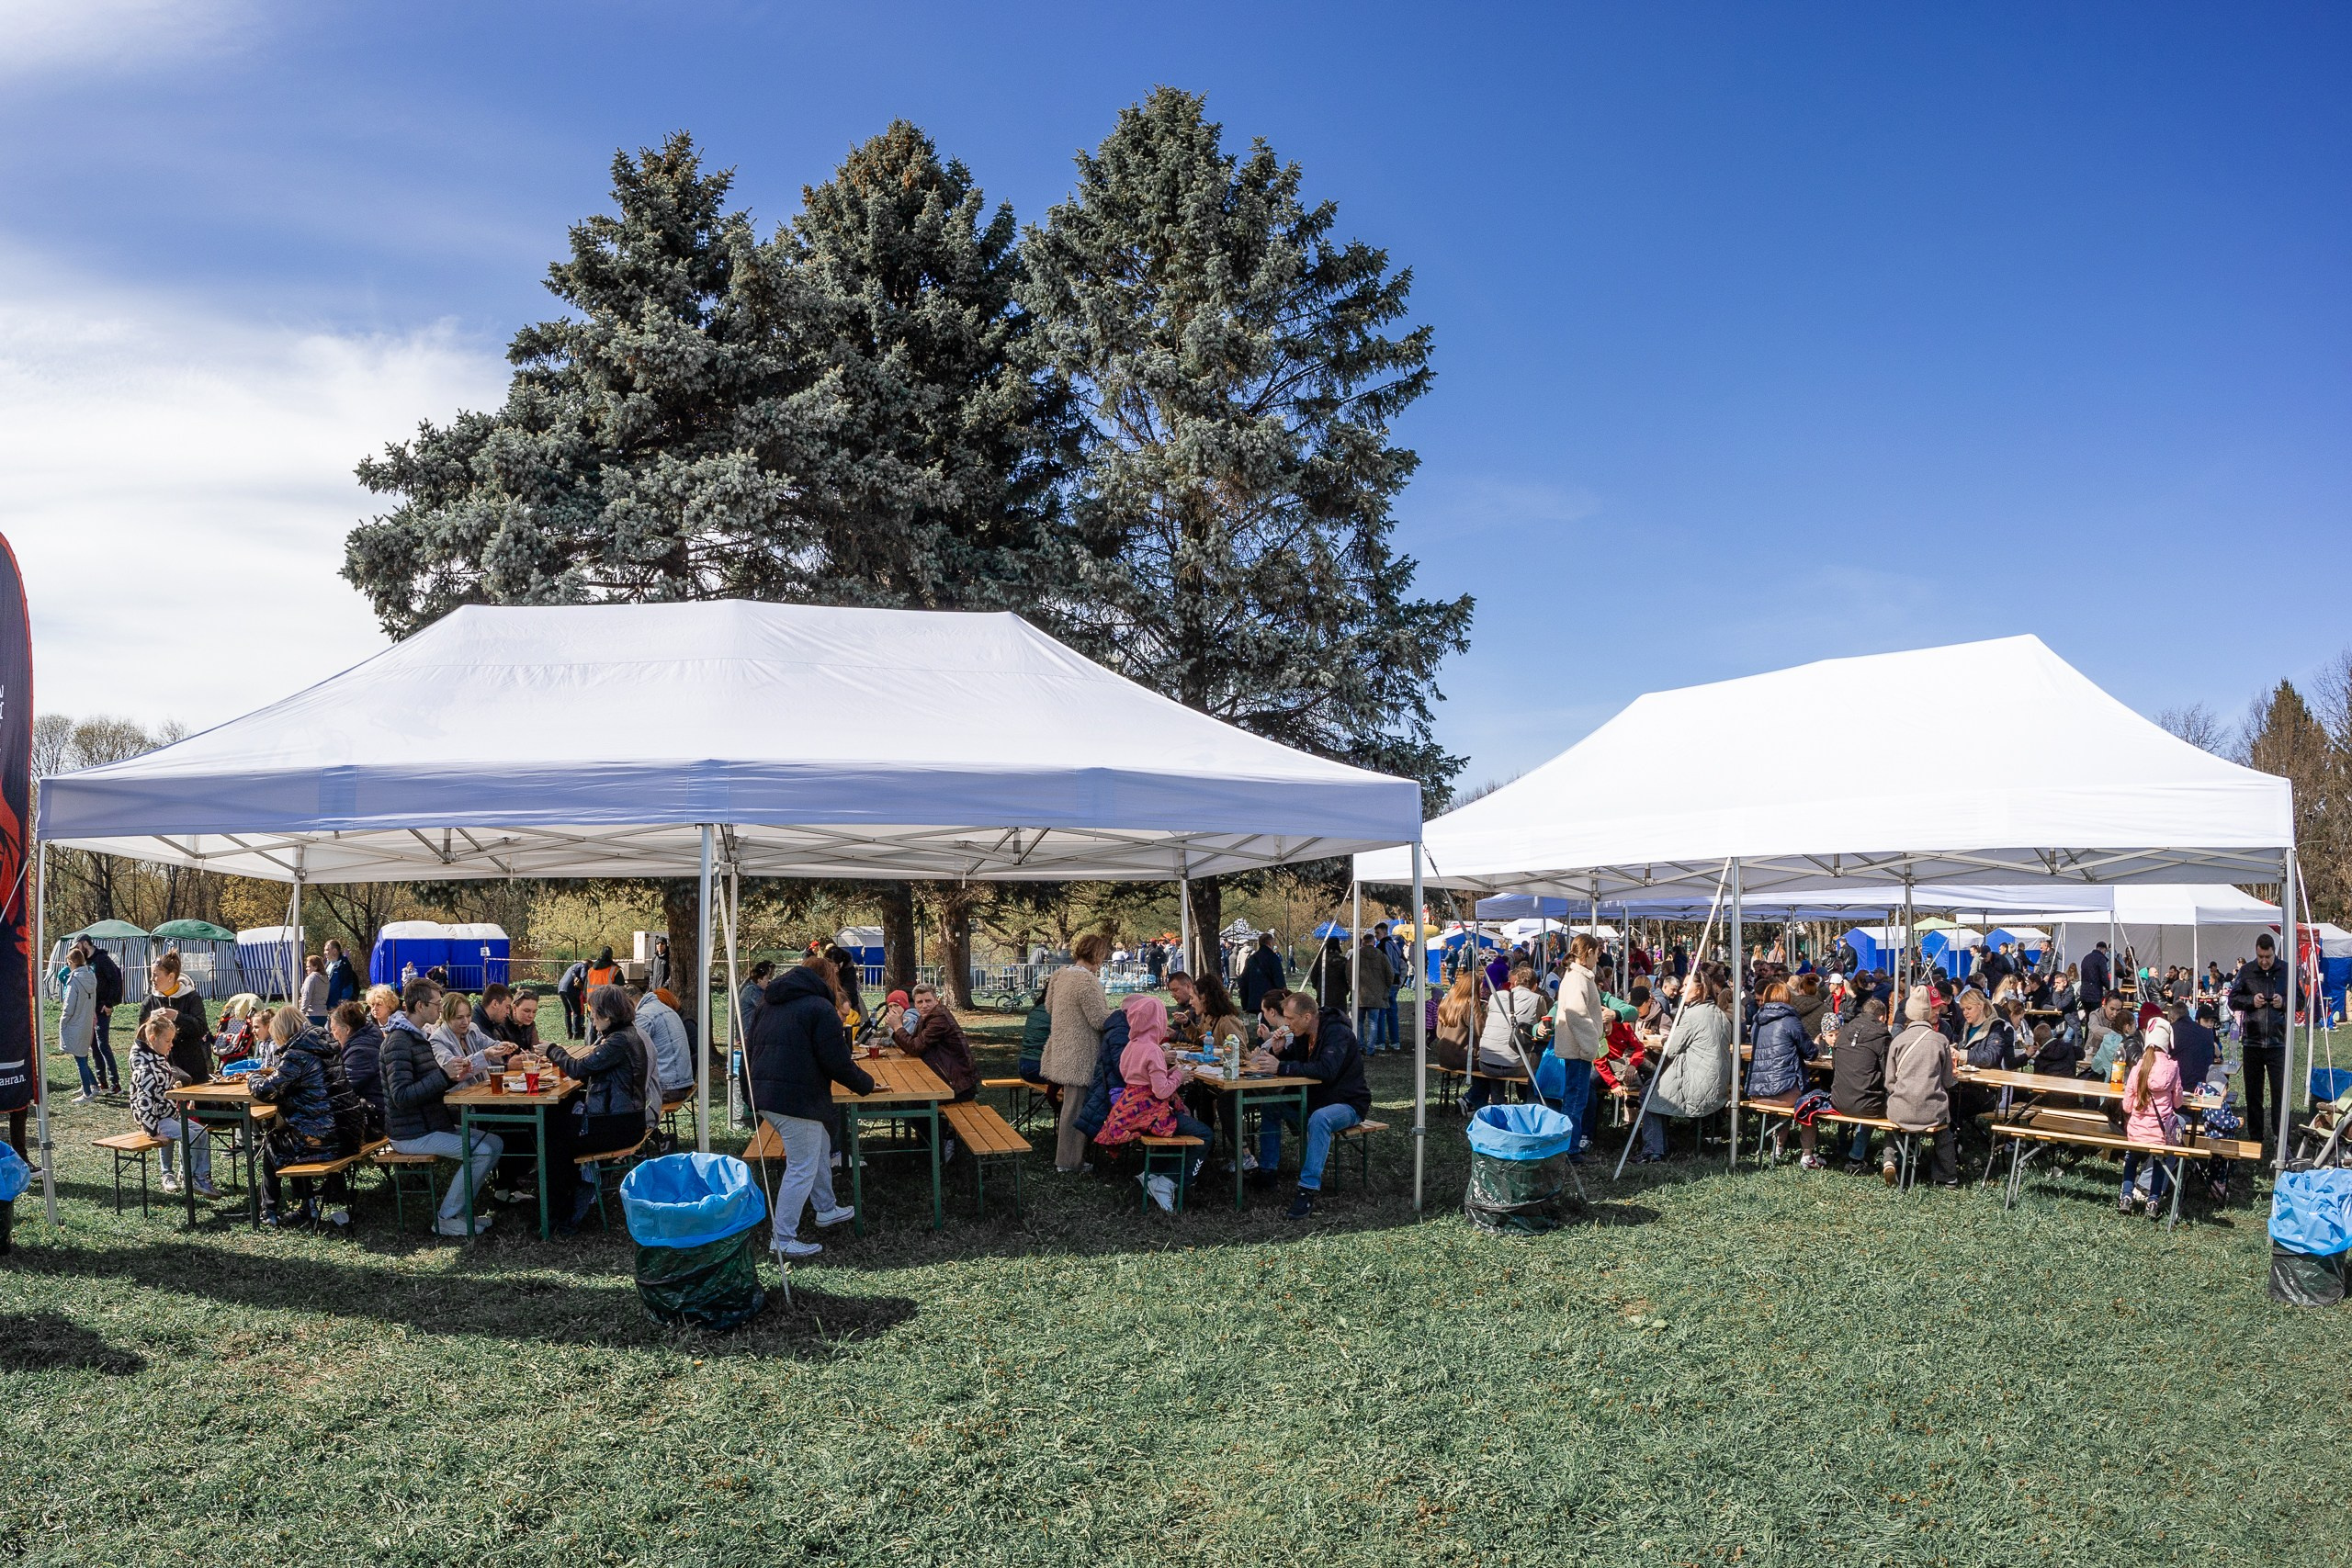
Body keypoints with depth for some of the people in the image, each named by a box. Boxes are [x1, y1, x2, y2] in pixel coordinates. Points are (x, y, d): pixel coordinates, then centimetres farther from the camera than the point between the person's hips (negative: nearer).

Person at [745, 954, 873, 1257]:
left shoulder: (769, 1005, 15)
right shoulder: (821, 1008, -10)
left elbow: (750, 1048, 21)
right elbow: (837, 1062, -13)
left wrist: (759, 1084, 31)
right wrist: (865, 1084, 2)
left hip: (764, 1095, 9)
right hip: (797, 1100, -9)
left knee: (820, 1147, 25)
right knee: (802, 1168, 0)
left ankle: (826, 1209, 36)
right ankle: (783, 1240, 3)